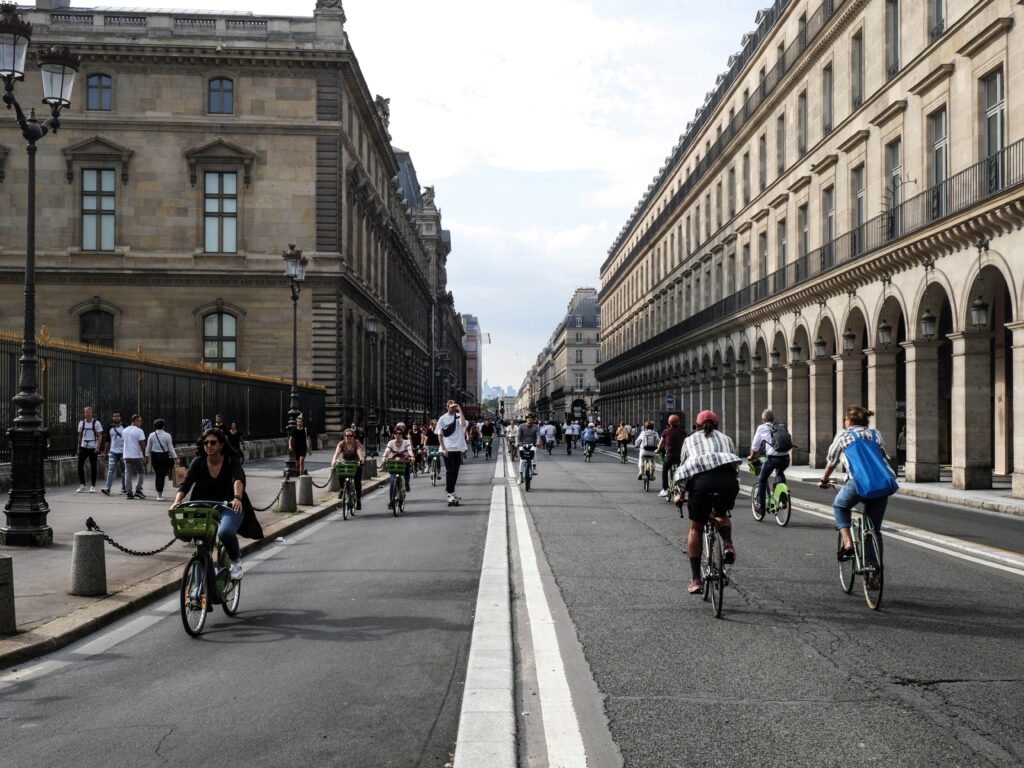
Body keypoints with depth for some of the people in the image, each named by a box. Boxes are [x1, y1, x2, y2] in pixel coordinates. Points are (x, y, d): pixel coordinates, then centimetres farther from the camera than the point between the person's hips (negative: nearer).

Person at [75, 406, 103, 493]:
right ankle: (82, 485, 8)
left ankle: (92, 486, 9)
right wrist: (78, 447, 11)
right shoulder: (81, 423, 7)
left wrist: (98, 447, -15)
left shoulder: (96, 423, -5)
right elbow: (80, 436, 15)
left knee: (93, 466, 2)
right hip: (83, 447, 3)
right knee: (80, 465, -3)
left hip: (93, 447, -3)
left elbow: (100, 436, -6)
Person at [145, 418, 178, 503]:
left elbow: (148, 447, 5)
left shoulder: (151, 435, 0)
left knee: (157, 474, 15)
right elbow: (171, 448, -6)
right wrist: (175, 458, 1)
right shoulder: (167, 435, -8)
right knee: (162, 475, -2)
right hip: (164, 456, -3)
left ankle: (158, 493, 22)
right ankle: (159, 495, -5)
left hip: (154, 456, 3)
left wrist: (147, 456, 16)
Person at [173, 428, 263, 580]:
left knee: (225, 532, -32)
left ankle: (236, 561, -3)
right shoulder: (198, 462, -2)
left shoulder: (232, 461, -9)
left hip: (230, 507, -3)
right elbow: (185, 484, -13)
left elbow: (238, 479, -28)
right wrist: (177, 502, -32)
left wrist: (237, 498, -48)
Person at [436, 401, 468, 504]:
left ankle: (451, 493, 18)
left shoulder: (458, 416, 6)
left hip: (458, 448, 3)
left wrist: (460, 410, -14)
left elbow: (463, 423, -16)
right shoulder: (443, 418, 1)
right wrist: (443, 448, -9)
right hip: (447, 449, -3)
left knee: (455, 471, 9)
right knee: (449, 471, -4)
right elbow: (440, 435, 0)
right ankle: (450, 493, -3)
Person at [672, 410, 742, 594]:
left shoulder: (690, 440, 29)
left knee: (696, 528, 13)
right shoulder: (726, 439, 31)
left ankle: (696, 580, 11)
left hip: (701, 480, -1)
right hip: (728, 479, 2)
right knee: (721, 515, 31)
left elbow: (683, 466, 31)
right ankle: (728, 544, 1)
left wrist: (680, 495, 42)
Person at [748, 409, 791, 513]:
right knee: (780, 473, 34)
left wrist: (751, 456, 32)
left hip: (772, 457, -4)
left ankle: (760, 504, 14)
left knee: (762, 479, 16)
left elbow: (755, 446, 15)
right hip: (785, 458, 4)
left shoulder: (762, 428, 9)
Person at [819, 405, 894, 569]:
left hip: (858, 481, -3)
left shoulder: (843, 434, 16)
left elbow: (831, 462, 22)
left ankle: (847, 544, 9)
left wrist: (824, 480, 36)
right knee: (874, 529, 15)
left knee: (839, 506, 26)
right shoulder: (876, 434, 24)